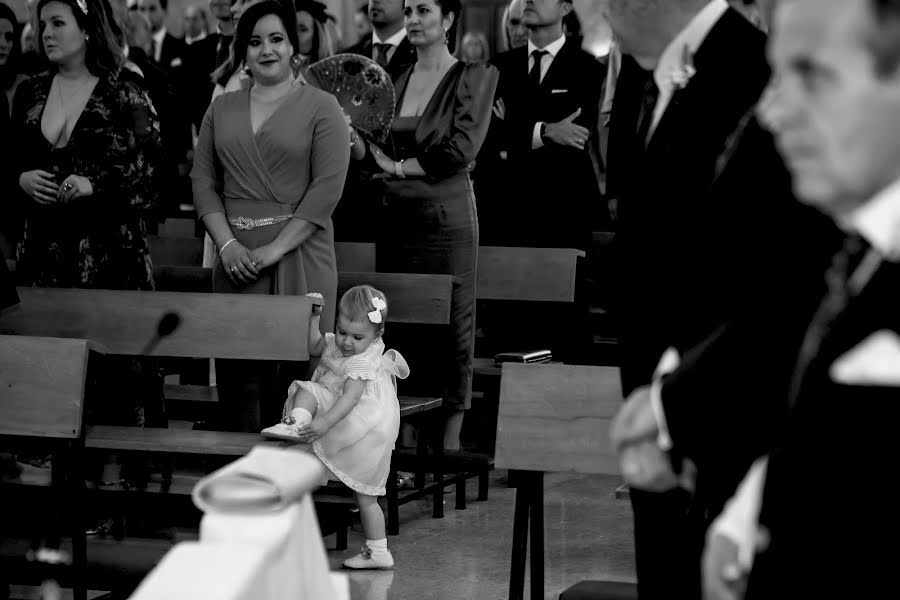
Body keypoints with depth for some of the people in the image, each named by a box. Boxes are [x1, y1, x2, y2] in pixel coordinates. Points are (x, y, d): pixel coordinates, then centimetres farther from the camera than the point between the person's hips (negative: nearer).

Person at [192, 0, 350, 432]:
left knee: (296, 373, -5)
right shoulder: (221, 110, 14)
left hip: (298, 255, -3)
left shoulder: (321, 108, 1)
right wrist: (227, 243, -6)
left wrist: (275, 249, -13)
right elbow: (203, 180, 10)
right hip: (236, 260, 3)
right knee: (239, 373, 2)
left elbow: (327, 187, -7)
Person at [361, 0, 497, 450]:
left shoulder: (474, 76, -2)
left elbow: (461, 150, -12)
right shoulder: (396, 80, 13)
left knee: (452, 327, -1)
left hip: (446, 215, -5)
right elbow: (377, 155, 16)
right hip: (396, 216, 5)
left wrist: (400, 167, -6)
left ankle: (450, 438, 8)